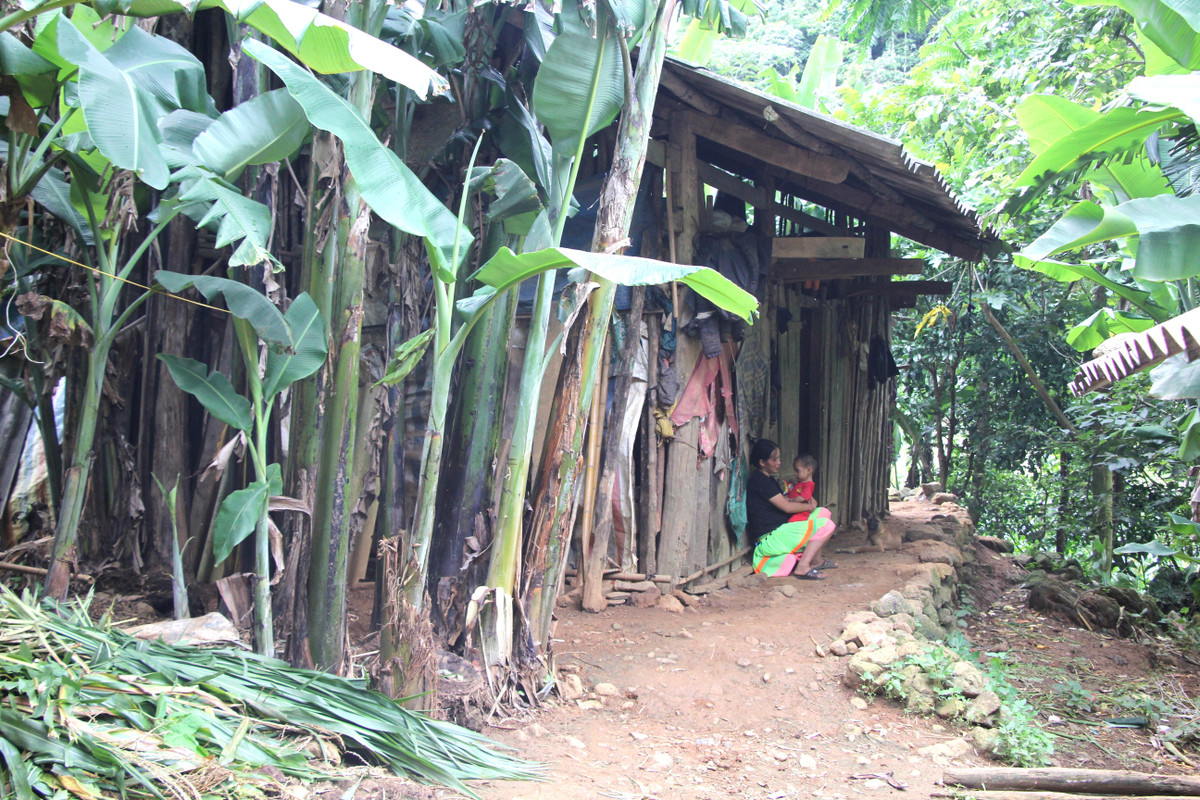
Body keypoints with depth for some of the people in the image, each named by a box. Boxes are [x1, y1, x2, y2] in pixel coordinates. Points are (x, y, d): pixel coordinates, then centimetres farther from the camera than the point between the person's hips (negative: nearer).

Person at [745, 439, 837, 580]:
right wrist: (807, 506, 2)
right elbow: (786, 507, -14)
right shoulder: (759, 480, -15)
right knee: (827, 526, -15)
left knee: (822, 513, 18)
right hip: (770, 538, -11)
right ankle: (803, 567, -17)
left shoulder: (768, 479, 18)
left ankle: (816, 560, 10)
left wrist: (806, 501, -1)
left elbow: (784, 501, 17)